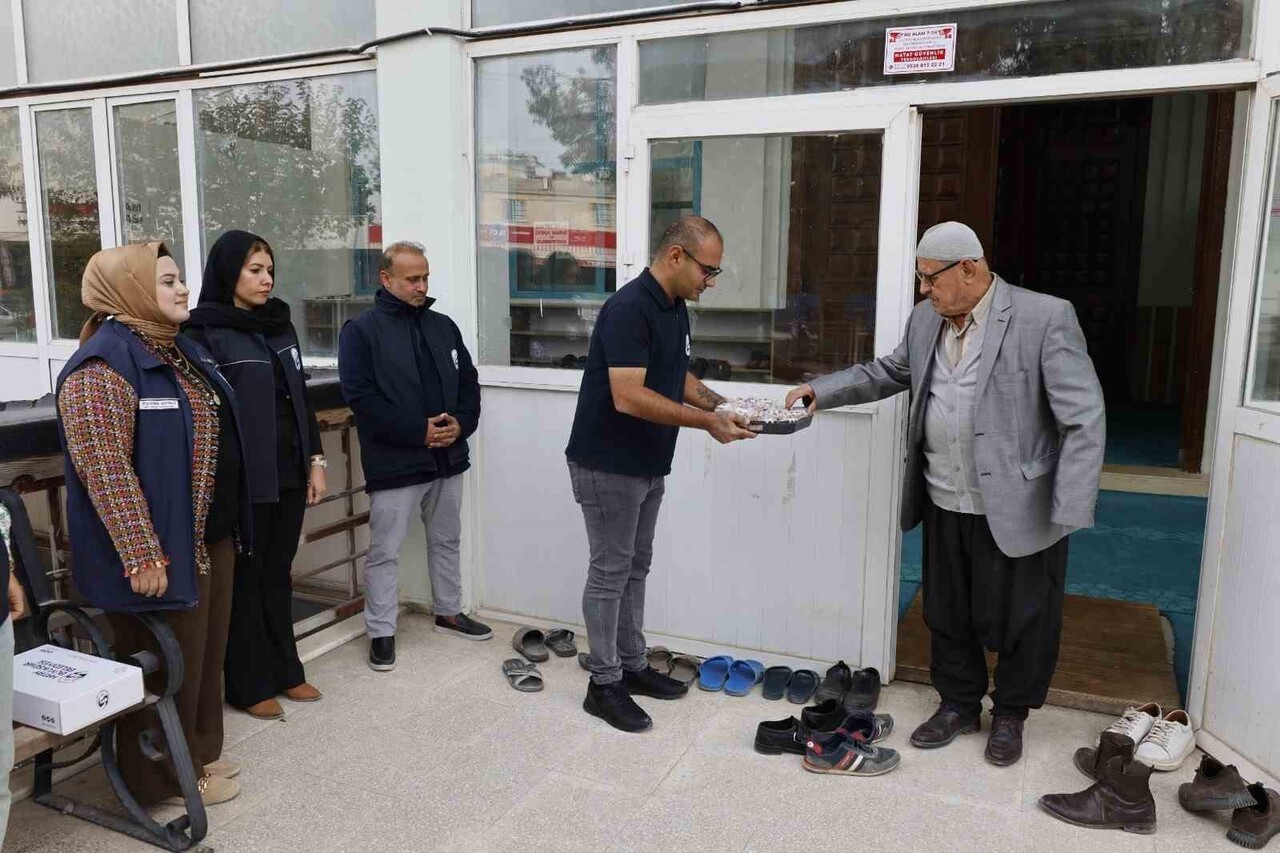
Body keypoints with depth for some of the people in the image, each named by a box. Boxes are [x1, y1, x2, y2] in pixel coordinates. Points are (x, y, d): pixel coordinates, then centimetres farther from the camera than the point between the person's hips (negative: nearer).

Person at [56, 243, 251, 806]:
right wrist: (141, 554, -26)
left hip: (212, 539, 9)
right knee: (167, 667, 6)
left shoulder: (181, 350, 12)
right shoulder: (104, 364, -17)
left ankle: (199, 753, 37)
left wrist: (232, 525, 20)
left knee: (207, 654, 20)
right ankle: (165, 777, 25)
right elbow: (103, 467, -24)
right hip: (163, 550, -9)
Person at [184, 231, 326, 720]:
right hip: (242, 481, -6)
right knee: (245, 580, 6)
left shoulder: (280, 326, 12)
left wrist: (315, 461, 11)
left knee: (279, 575, 15)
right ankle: (250, 685, 18)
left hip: (289, 476, 6)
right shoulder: (204, 333, -8)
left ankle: (285, 671, 27)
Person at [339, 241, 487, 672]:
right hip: (394, 463, -5)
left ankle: (449, 613, 35)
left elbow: (469, 383, 12)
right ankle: (381, 632, 17)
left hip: (448, 458, 6)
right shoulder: (361, 330, -8)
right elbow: (361, 397, -16)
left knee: (446, 541, 19)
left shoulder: (444, 326, 10)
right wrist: (418, 431, -19)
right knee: (384, 552, 3)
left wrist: (461, 424, -7)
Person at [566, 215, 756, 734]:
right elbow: (629, 397, -30)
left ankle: (632, 665, 30)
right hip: (607, 467, -9)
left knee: (635, 568, 16)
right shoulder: (629, 308, -23)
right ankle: (603, 684, 14)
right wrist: (706, 422, -27)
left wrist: (724, 406, 2)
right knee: (610, 572, 1)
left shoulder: (676, 307, 7)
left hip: (648, 466, 9)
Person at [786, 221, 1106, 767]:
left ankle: (1010, 714, 35)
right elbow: (887, 372, 20)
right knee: (947, 614, 17)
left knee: (1022, 619, 12)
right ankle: (959, 704, 39)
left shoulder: (1045, 318, -15)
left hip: (1018, 508, -5)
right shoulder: (925, 319, 4)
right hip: (945, 504, 5)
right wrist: (822, 390, 7)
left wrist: (1069, 513, -19)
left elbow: (1084, 419, -15)